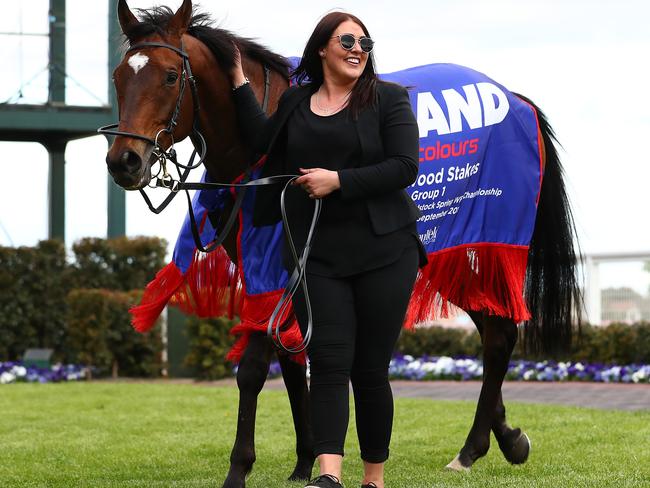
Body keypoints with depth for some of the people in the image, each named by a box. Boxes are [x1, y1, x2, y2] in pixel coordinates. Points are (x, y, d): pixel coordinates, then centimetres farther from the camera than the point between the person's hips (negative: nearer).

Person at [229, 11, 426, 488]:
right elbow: (263, 139, 4)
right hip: (317, 255, 2)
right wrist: (240, 84, 6)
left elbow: (404, 168, -7)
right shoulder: (295, 103, 14)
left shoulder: (389, 99, 1)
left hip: (383, 252, -2)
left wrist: (340, 180, -14)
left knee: (370, 369, 2)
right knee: (328, 362, -9)